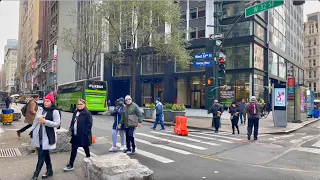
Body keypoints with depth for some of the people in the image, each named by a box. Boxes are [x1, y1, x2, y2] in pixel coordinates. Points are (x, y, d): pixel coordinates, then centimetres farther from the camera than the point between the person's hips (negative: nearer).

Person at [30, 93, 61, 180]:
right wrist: (32, 131, 15)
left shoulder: (55, 111, -10)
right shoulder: (40, 109, 7)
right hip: (38, 135, 6)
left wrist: (45, 121, -22)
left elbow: (57, 124, -15)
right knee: (45, 154, 16)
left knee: (41, 155, -3)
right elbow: (35, 121, 16)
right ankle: (49, 171, 30)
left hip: (47, 136, -6)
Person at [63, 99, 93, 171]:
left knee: (86, 149, 12)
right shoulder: (75, 113, 10)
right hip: (75, 135, 6)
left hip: (83, 136, -6)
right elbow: (72, 122, 17)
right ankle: (70, 165, 16)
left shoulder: (87, 113, -11)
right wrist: (71, 128, 2)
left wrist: (85, 133, -20)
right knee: (73, 150, 8)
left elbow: (89, 124, -15)